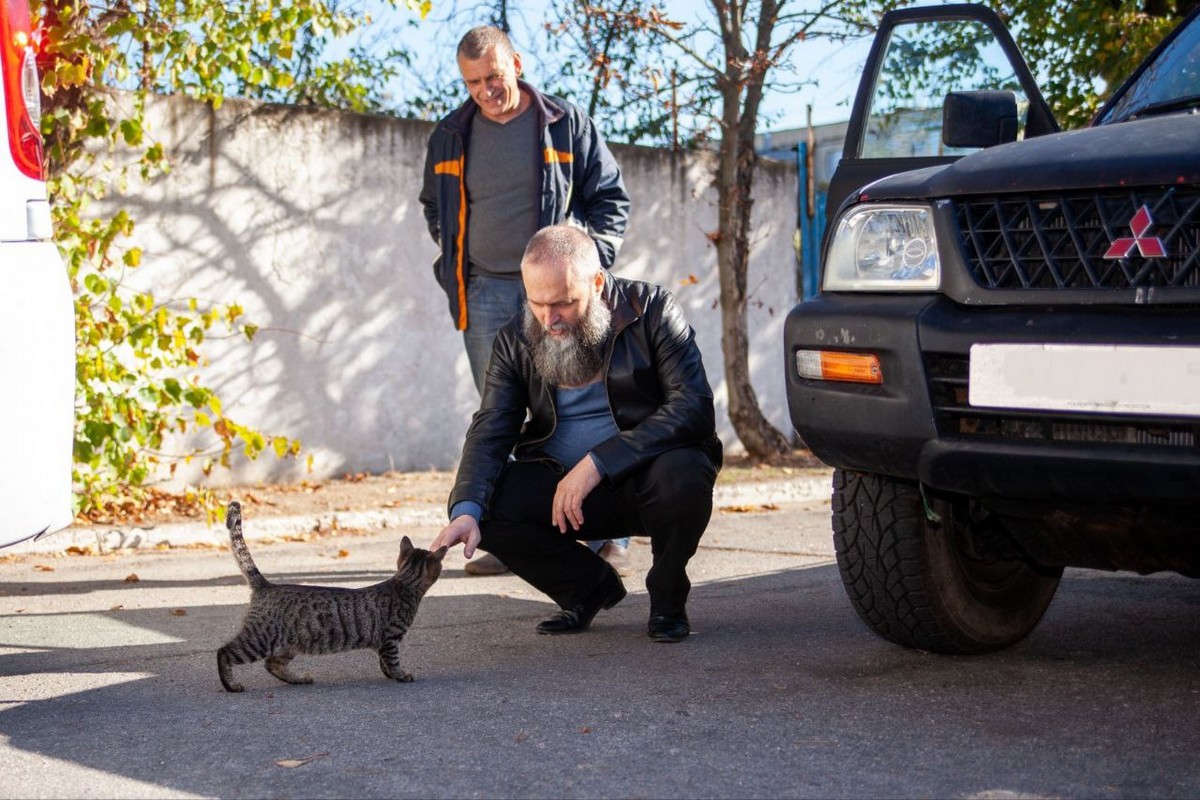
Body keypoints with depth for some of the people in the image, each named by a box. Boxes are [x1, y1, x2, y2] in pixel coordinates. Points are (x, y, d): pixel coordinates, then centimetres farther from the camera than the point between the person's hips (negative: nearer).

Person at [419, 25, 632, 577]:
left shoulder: (565, 124, 3)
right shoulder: (451, 136, 10)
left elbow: (611, 197, 8)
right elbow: (434, 206, 25)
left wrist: (592, 259, -3)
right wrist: (454, 261, 12)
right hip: (486, 292, 3)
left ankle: (608, 536, 1)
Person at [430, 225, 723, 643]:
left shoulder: (652, 310, -11)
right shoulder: (515, 340, -1)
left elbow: (693, 409, -21)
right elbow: (490, 431, -9)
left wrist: (598, 461, -29)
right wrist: (466, 510, -30)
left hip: (646, 480, -3)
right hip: (560, 485, 3)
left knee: (681, 474, -36)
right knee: (484, 503, -21)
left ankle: (667, 597, -4)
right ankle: (590, 587, 6)